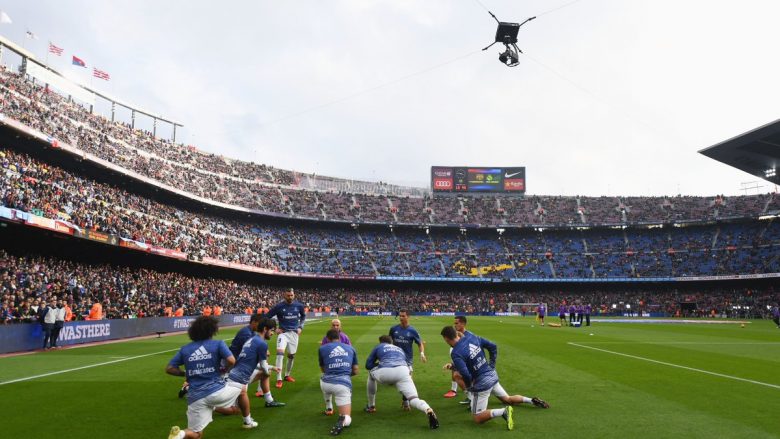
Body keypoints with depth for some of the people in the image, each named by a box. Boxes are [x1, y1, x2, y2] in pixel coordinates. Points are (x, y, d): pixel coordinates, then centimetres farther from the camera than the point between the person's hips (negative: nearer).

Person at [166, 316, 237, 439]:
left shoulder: (184, 349, 9)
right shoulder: (218, 344, -1)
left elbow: (169, 369, 9)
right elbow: (231, 361, -13)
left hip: (196, 398, 3)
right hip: (216, 391, -3)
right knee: (241, 388, 26)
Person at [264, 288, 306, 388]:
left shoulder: (299, 305, -3)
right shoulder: (279, 306, -10)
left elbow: (303, 316, 18)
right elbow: (266, 317, -1)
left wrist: (300, 327, 6)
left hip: (294, 333, 3)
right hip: (283, 333, -3)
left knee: (291, 355, 11)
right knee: (280, 352, -21)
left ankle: (287, 375, 34)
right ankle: (279, 379, -16)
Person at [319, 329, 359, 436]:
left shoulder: (322, 348, 13)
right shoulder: (351, 348, 18)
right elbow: (355, 371, 17)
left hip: (326, 383, 1)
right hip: (344, 384, 0)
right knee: (347, 419, 9)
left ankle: (328, 407, 40)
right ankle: (343, 420, -25)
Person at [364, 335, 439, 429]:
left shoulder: (379, 347, 30)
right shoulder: (400, 349, 38)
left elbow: (368, 365, 27)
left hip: (384, 372, -1)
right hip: (402, 371, 1)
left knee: (371, 373, 33)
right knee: (413, 399, -6)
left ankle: (371, 406, 38)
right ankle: (429, 411, -39)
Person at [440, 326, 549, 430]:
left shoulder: (456, 353, -20)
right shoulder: (471, 337, 0)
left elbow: (466, 375, -29)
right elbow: (493, 347, 7)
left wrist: (468, 386, -8)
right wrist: (492, 366, 13)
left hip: (482, 383, -8)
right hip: (492, 375, 8)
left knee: (478, 419, 1)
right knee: (507, 399, 31)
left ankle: (503, 411, -16)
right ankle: (532, 400, 19)